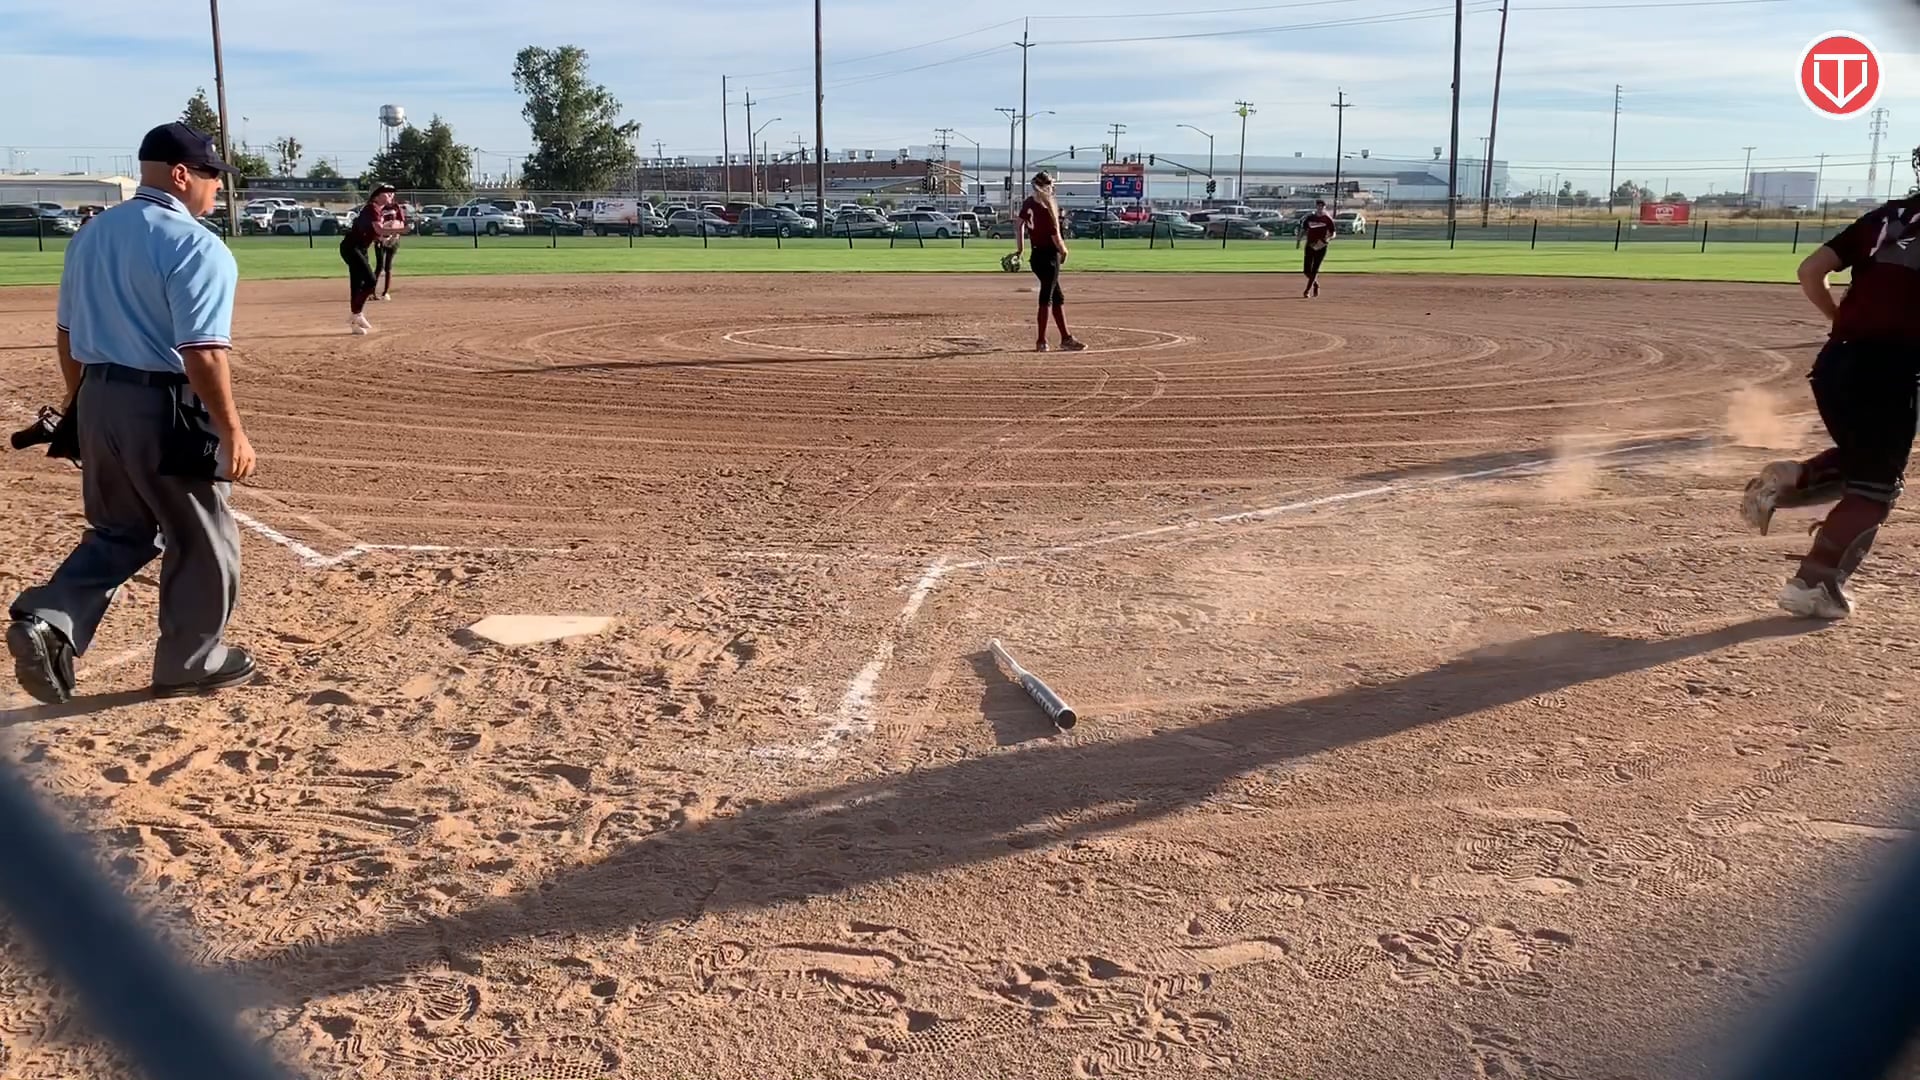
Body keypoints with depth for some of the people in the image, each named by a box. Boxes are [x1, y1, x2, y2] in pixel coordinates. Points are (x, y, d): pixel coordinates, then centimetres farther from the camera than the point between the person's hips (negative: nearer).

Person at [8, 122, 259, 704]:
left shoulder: (91, 234, 9)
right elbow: (202, 354, -22)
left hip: (98, 402, 8)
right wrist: (232, 431, -17)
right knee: (202, 539, 10)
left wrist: (80, 406, 25)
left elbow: (67, 333, 15)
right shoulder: (197, 246, -16)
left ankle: (47, 620, 3)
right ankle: (190, 662, 22)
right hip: (167, 409, -7)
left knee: (120, 531, 22)